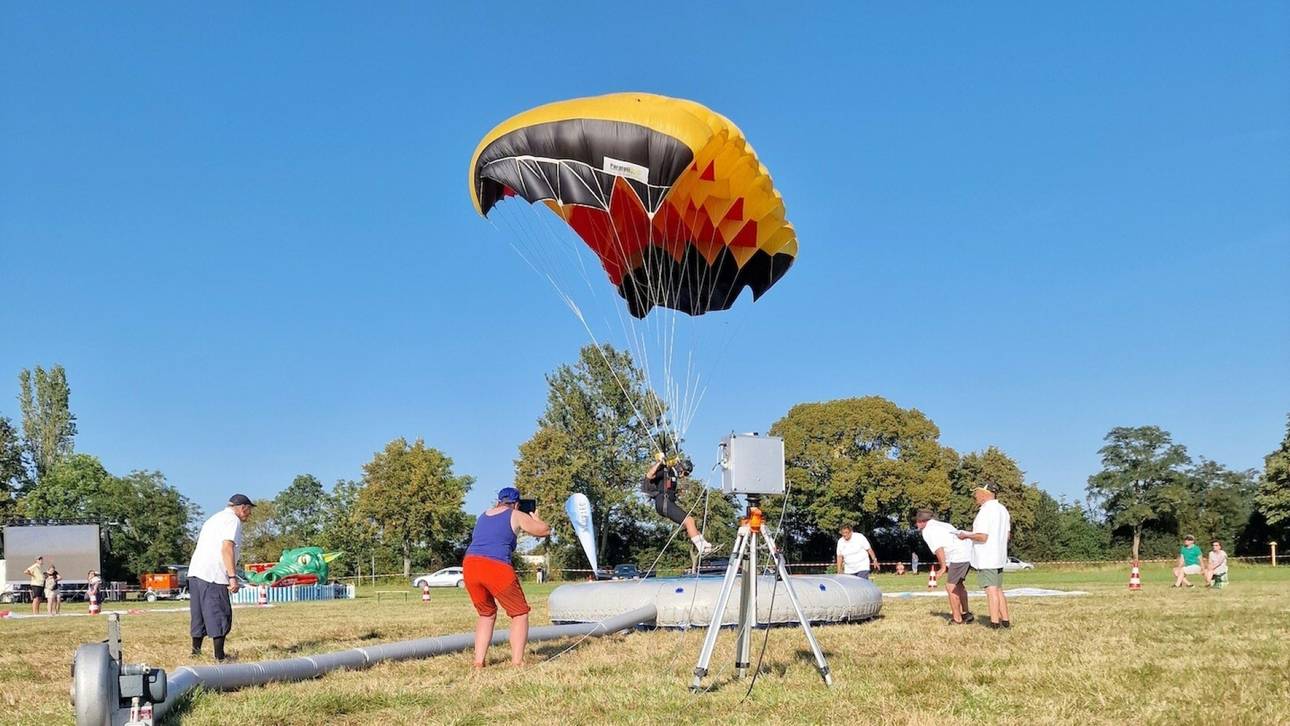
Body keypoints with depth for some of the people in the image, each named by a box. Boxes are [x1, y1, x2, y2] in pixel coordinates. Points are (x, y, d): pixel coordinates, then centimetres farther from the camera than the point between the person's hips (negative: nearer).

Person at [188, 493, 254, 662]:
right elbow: (227, 548, -16)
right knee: (219, 616, -4)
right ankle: (220, 657, -3)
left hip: (195, 572, 9)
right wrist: (232, 577, -20)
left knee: (199, 615, 16)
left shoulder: (214, 518, 26)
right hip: (214, 575, -9)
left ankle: (196, 651, 21)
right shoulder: (232, 520, -4)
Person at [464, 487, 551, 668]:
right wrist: (534, 517, 36)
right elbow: (544, 530, 17)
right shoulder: (517, 516, 9)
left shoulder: (483, 516, 24)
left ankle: (478, 662, 15)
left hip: (469, 565, 6)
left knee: (487, 614, 25)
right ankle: (517, 663, 2)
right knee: (520, 614, 11)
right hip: (496, 568, -5)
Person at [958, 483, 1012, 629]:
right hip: (999, 557, 9)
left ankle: (995, 622, -5)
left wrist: (966, 535, -9)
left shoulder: (986, 510, -18)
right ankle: (1005, 620, 18)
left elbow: (982, 536, -23)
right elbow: (1008, 534, 17)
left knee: (991, 590, -6)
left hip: (986, 558, -9)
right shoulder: (1002, 509, 11)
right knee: (998, 589, 15)